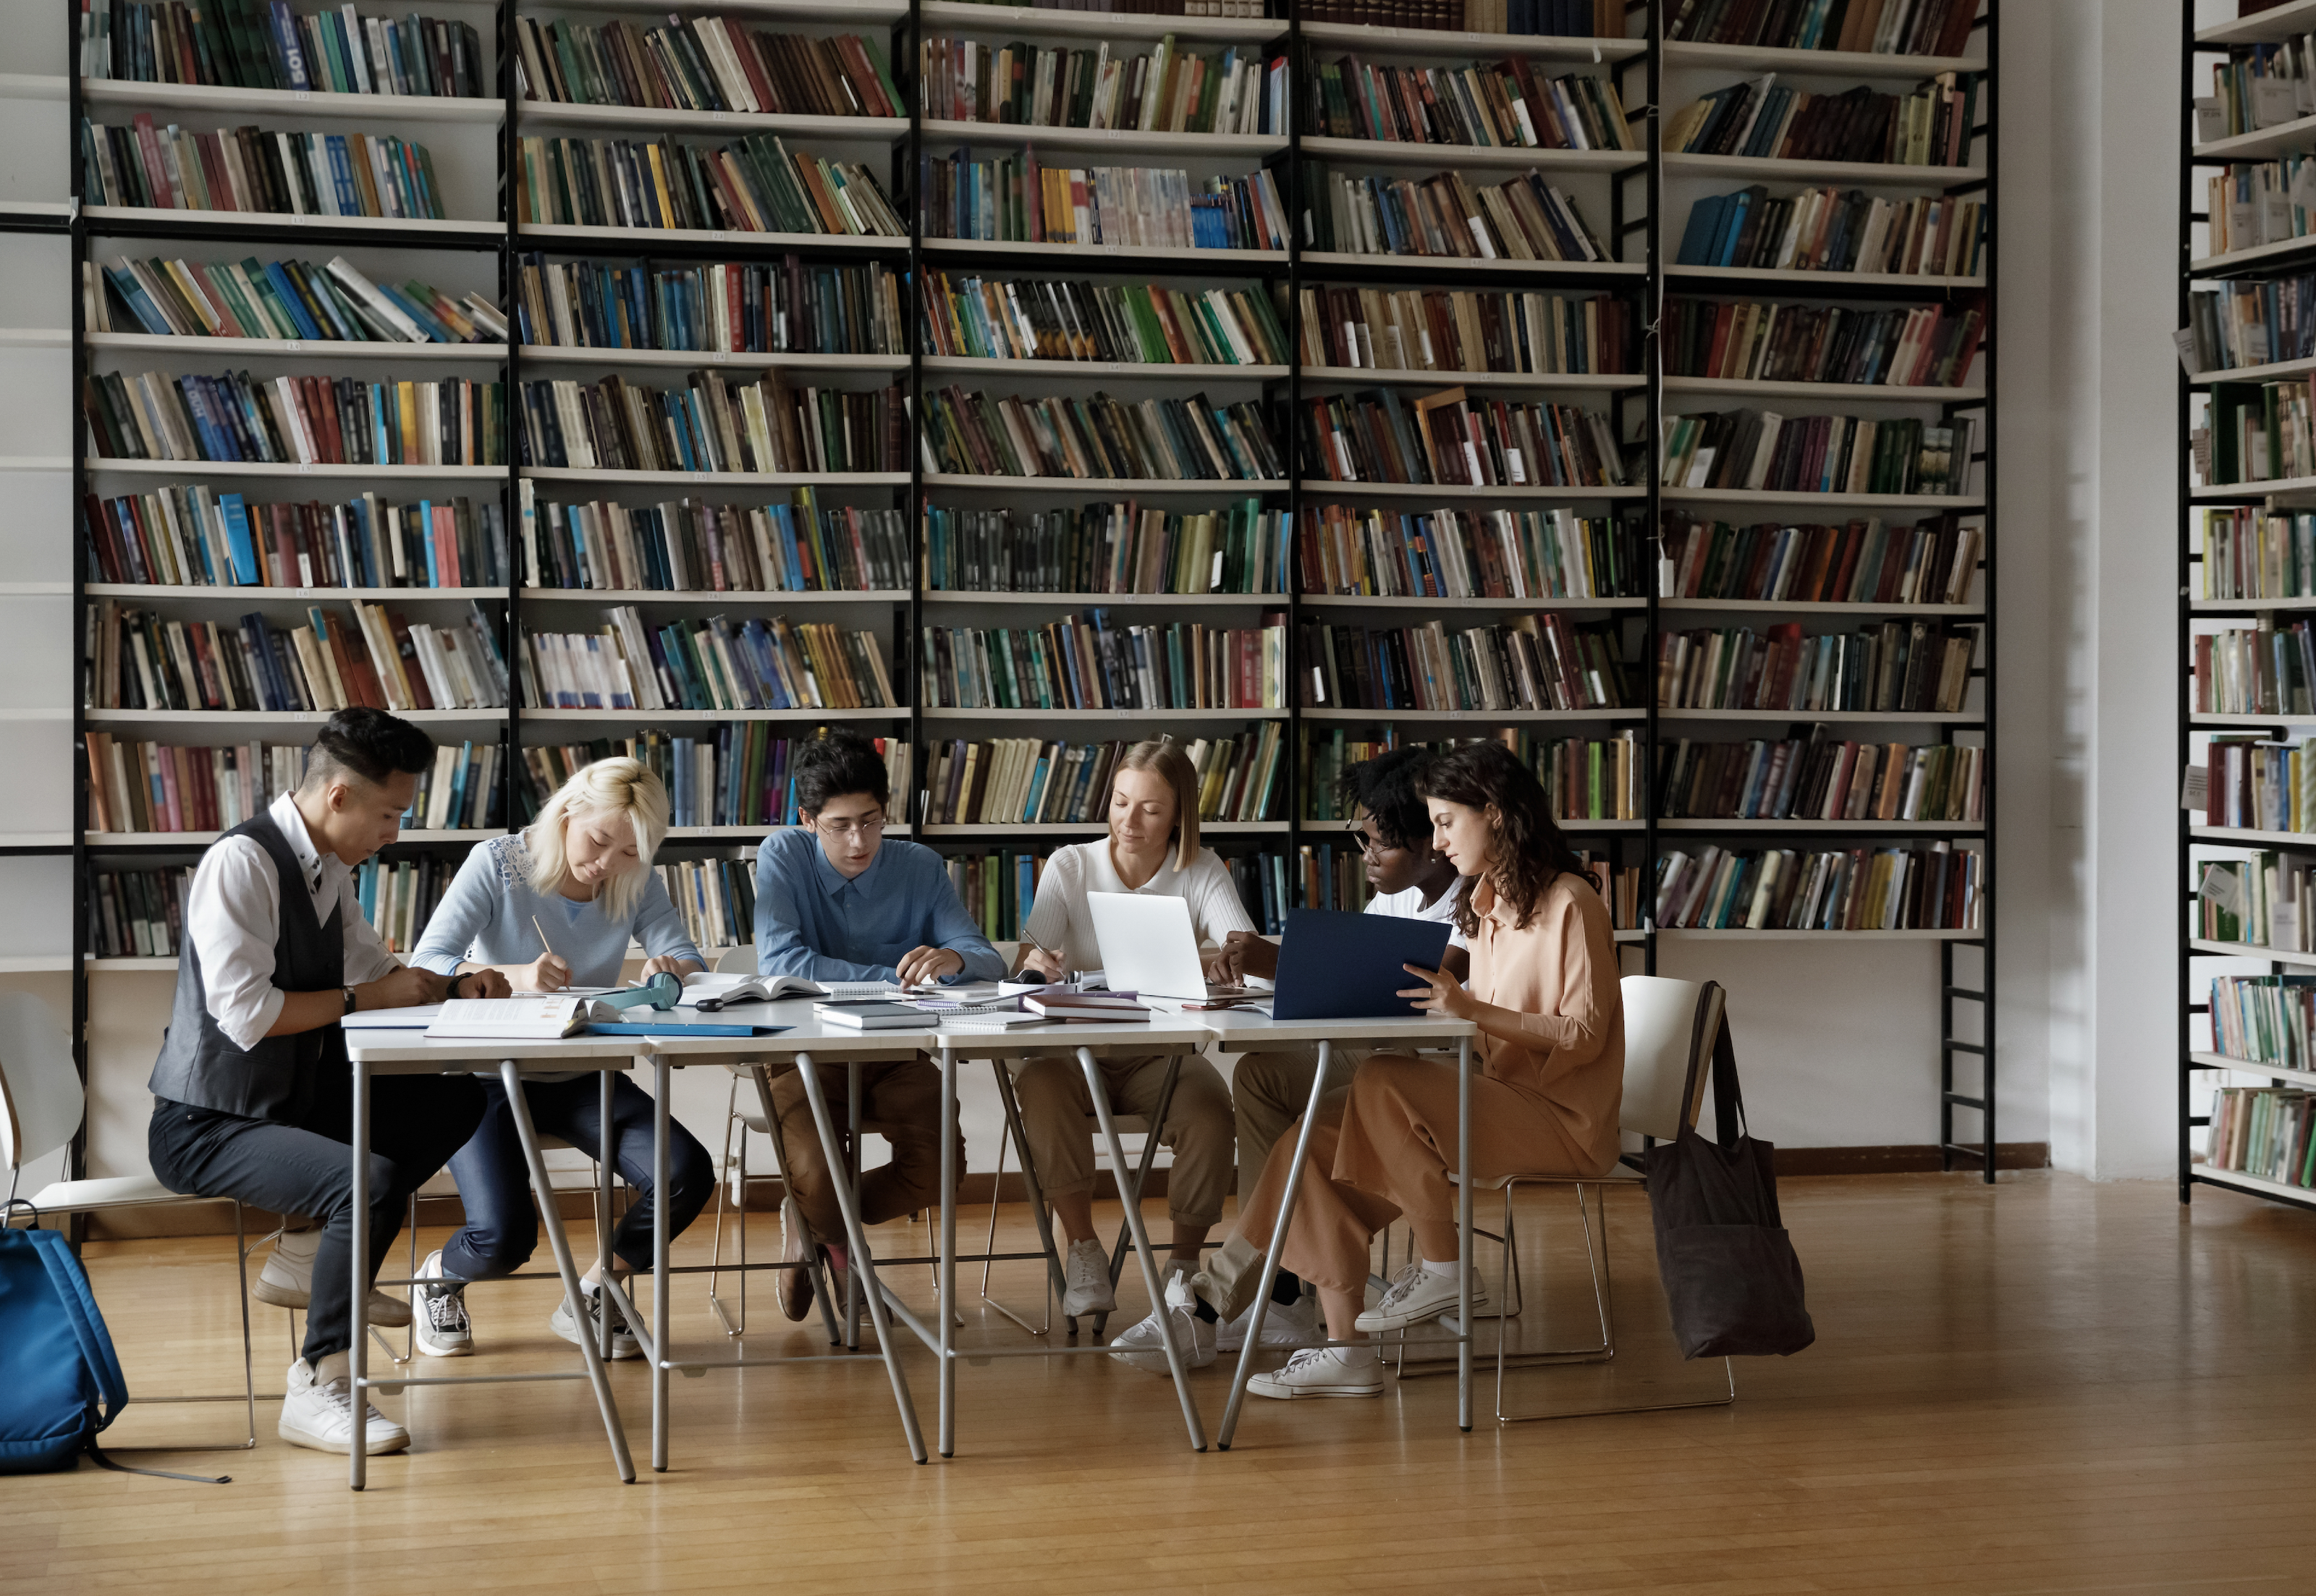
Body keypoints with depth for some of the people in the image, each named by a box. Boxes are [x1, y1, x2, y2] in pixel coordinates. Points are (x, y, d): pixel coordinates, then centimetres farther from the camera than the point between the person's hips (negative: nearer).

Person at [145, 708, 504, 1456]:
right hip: (207, 1125, -9)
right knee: (373, 1181, -29)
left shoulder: (329, 870, 8)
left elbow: (371, 968, 22)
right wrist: (366, 998, -16)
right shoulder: (241, 861, -19)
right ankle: (317, 1386, -15)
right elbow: (246, 1012, -26)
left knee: (455, 1101, 1)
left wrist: (451, 984, 3)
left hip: (297, 1099, 9)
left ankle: (333, 1264, 7)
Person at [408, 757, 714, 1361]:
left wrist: (672, 968, -30)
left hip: (577, 1080, 4)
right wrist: (514, 976, -40)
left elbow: (693, 961, -4)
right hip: (486, 1078, -4)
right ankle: (439, 1275, 15)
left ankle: (592, 1297, 9)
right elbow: (425, 966, -22)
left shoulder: (637, 884, 0)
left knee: (686, 1177, -19)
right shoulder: (496, 865, -13)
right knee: (504, 1238, -25)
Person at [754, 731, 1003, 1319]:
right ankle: (841, 1247, 14)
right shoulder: (784, 856, -5)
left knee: (938, 1172, -20)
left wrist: (952, 958, -30)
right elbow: (780, 962, -18)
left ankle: (814, 1220, 13)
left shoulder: (920, 868, 3)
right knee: (816, 1177, -27)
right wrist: (892, 978, -18)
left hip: (893, 1057, 3)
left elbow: (989, 960, -4)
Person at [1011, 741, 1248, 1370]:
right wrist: (1038, 962, -32)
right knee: (1040, 1084, -34)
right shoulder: (1070, 867, 4)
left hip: (1163, 1055, 0)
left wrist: (1216, 963, -39)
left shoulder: (1201, 873, 2)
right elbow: (1031, 959, -6)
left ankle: (1184, 1271, -17)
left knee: (1210, 1111, -32)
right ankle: (1084, 1249, -18)